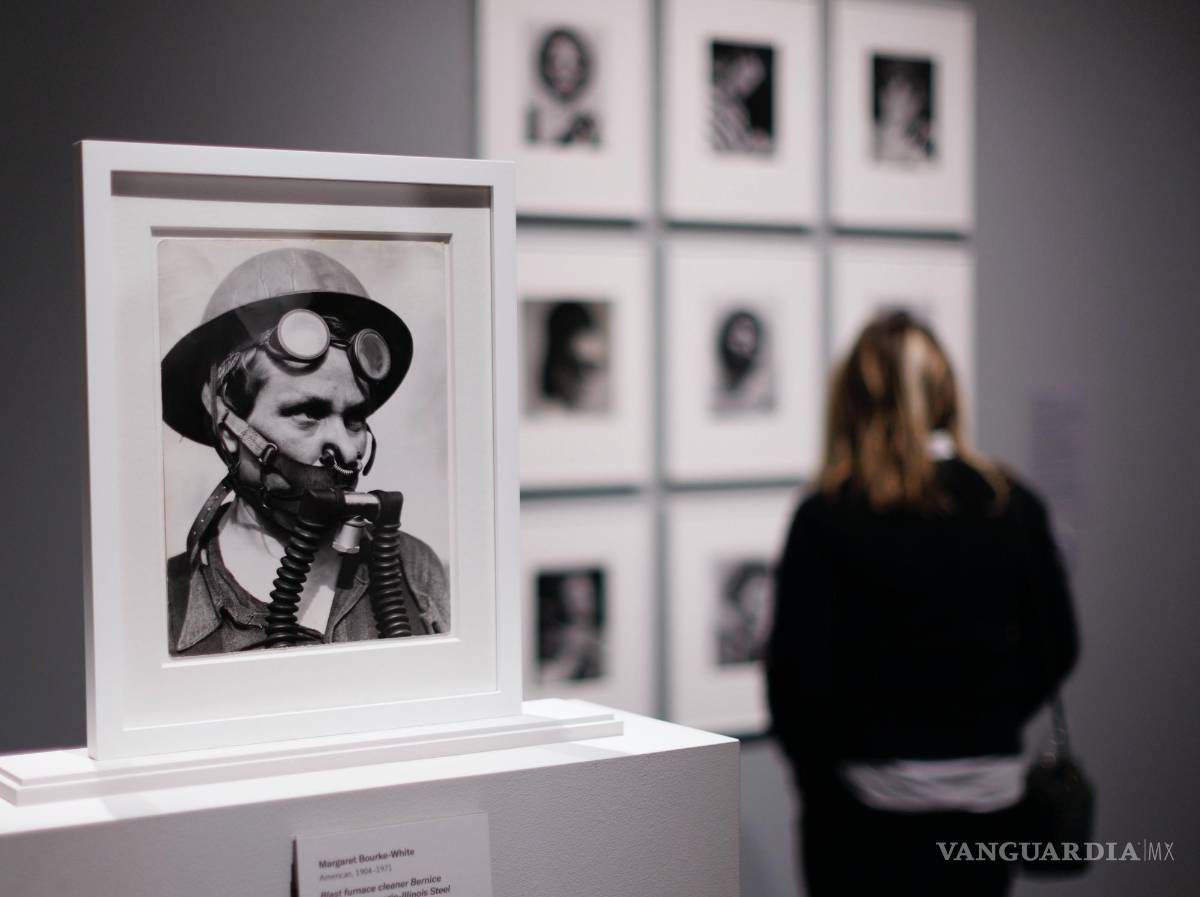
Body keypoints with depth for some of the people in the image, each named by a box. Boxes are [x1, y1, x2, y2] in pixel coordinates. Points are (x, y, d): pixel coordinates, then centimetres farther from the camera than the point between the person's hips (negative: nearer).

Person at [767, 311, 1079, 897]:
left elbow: (797, 668, -12)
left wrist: (811, 761, 6)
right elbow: (1056, 647, 4)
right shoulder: (1013, 506, -1)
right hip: (990, 791, 4)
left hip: (867, 804, -3)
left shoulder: (827, 519, -13)